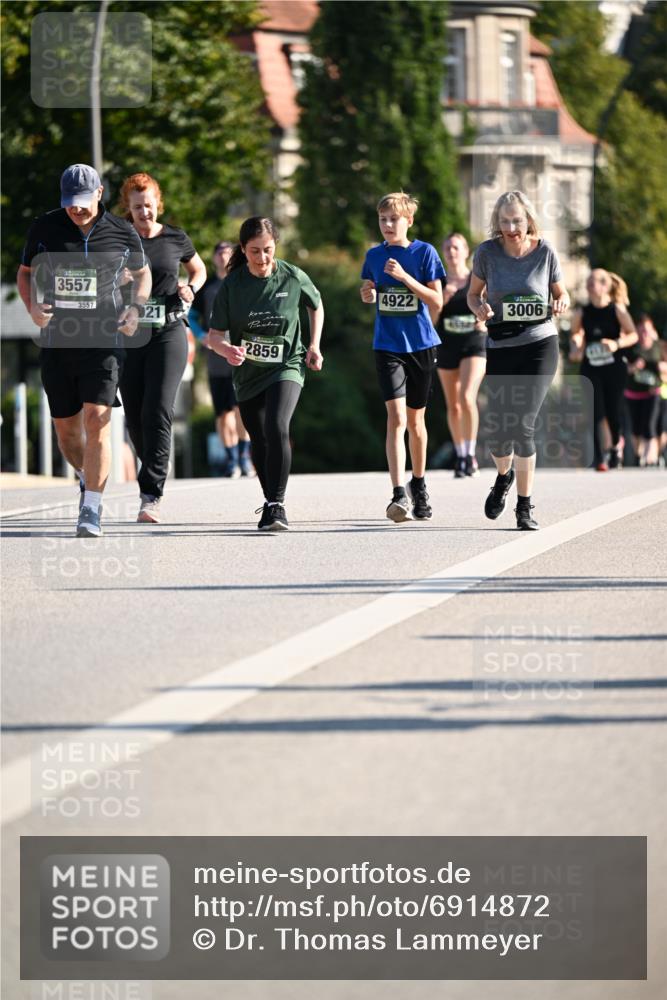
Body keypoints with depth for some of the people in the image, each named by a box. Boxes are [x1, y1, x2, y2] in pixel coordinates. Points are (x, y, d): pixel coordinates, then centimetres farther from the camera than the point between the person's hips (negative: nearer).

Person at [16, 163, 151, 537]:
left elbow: (143, 273, 16)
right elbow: (25, 272, 14)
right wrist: (33, 308, -5)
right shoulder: (45, 228, 1)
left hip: (104, 338, -2)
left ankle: (92, 509, -14)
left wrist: (135, 309, -2)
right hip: (57, 340, 2)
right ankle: (87, 476, 40)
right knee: (66, 429, 9)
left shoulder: (122, 233, -1)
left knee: (96, 421, -16)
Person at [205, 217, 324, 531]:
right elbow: (214, 335, -11)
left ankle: (277, 505, -24)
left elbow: (316, 306, 12)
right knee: (259, 443, 14)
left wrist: (314, 345, 2)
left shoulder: (294, 278, -9)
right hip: (247, 373, 3)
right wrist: (227, 349, -33)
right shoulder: (231, 286, -10)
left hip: (286, 366, -3)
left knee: (277, 428, -26)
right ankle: (270, 503, 34)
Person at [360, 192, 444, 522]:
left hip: (420, 345, 0)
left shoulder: (425, 252, -3)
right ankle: (399, 494, -23)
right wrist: (367, 295, -5)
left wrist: (405, 277, -18)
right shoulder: (374, 255, 5)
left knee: (416, 419, 13)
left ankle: (418, 486, 33)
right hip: (387, 345, 0)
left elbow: (437, 301, -7)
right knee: (396, 416, -15)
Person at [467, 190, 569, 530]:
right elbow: (473, 294, 9)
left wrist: (561, 303, -14)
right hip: (500, 348, 2)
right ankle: (504, 476, 37)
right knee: (498, 432, 1)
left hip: (539, 346, -2)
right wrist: (479, 308, -14)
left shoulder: (545, 252, -4)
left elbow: (561, 294, 9)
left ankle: (524, 507, -2)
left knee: (522, 425, -14)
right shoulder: (487, 252, -3)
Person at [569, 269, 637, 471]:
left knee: (614, 411, 1)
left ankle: (616, 443, 33)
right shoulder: (582, 313, 2)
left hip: (615, 368, -1)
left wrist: (617, 344, -19)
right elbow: (575, 334, 18)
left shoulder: (617, 310, -5)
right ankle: (600, 458, -8)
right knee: (596, 412, -9)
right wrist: (575, 347, -3)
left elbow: (633, 335, -1)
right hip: (591, 369, 2)